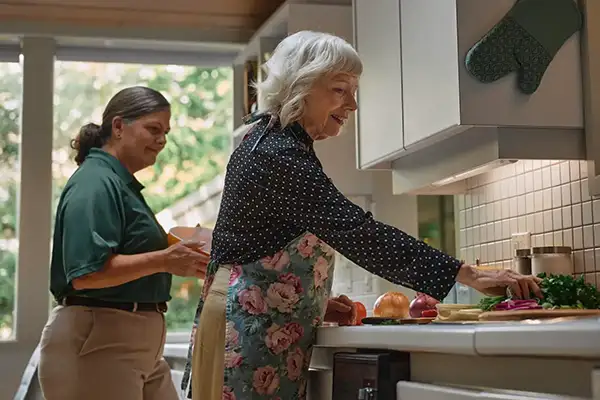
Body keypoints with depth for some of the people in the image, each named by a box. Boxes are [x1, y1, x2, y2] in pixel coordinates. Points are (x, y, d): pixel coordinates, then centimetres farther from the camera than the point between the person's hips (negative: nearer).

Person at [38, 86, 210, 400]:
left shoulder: (122, 183, 16)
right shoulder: (96, 183, -14)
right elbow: (86, 273, -24)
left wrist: (177, 259, 10)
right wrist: (163, 260, -22)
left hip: (138, 346, 10)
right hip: (96, 342, -10)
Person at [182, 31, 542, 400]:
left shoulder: (270, 141, 13)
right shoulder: (280, 155, -19)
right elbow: (357, 232, -28)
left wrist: (321, 299, 7)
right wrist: (470, 275, -29)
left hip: (260, 323, 10)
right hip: (252, 329, -10)